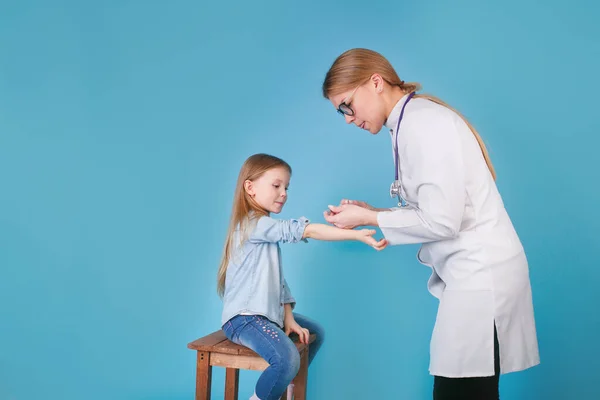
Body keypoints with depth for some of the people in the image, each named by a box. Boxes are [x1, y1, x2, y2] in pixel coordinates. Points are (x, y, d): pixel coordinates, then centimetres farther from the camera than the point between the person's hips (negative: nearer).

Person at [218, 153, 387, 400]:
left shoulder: (267, 229, 15)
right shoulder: (252, 224, -18)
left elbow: (278, 279, 12)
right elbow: (304, 230, -28)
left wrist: (289, 317, 2)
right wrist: (358, 235, -32)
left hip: (269, 314, 11)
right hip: (244, 317, -11)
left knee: (315, 333, 22)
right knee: (287, 358, -31)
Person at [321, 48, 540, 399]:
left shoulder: (423, 121, -15)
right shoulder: (412, 122, 13)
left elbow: (441, 220, -19)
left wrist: (368, 219, -9)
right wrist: (372, 212, 6)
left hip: (481, 274, -9)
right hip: (472, 272, 9)